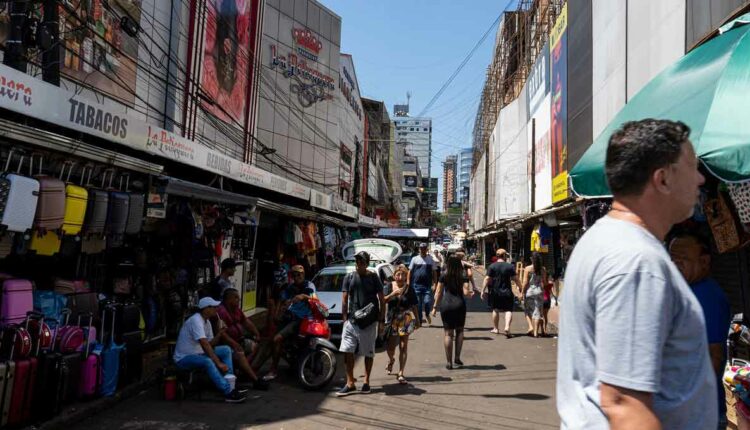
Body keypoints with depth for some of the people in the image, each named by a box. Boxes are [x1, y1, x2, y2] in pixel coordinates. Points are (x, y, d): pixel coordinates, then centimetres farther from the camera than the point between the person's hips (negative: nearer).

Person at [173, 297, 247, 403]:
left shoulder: (207, 321, 5)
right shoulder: (196, 320, -24)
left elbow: (210, 344, 5)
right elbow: (204, 344, -31)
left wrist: (220, 333, -12)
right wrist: (218, 363, -32)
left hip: (198, 353, 10)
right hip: (184, 358, -10)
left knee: (226, 350, 2)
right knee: (207, 362, -36)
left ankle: (229, 385, -4)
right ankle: (228, 393, -31)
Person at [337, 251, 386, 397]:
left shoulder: (373, 278, -1)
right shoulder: (349, 278, 5)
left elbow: (382, 300, 1)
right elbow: (344, 299, 7)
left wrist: (382, 321, -4)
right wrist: (345, 318, -1)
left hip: (370, 322, -2)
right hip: (352, 321, 2)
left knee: (369, 353, 8)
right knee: (347, 351, -3)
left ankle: (366, 382, 22)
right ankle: (350, 383, 7)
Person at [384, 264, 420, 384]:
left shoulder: (409, 289, 0)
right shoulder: (389, 287, -1)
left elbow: (414, 306, 6)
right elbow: (383, 300, -9)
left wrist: (417, 320, 10)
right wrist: (392, 294, -25)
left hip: (405, 319, -1)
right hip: (392, 319, 1)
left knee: (403, 346, -2)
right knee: (390, 347, 9)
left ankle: (401, 373, 4)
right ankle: (391, 360, 44)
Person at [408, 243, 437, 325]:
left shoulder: (430, 260, 8)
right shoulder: (415, 259, 7)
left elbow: (434, 272, 9)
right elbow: (410, 271, 8)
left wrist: (435, 284, 2)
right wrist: (408, 283, 2)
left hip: (427, 285, -1)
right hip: (416, 285, 1)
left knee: (427, 302, -11)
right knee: (418, 304, 4)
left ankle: (427, 314, 20)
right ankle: (419, 321, 16)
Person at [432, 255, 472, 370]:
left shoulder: (444, 276, 1)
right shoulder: (463, 276, -1)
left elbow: (438, 293, 0)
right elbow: (466, 292, -9)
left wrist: (435, 307, 6)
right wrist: (471, 291, 13)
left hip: (445, 305, 0)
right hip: (459, 305, 0)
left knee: (448, 333, 5)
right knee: (459, 330, 18)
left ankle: (449, 362, 6)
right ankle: (457, 357, 11)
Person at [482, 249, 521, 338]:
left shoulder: (492, 266, -4)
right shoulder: (510, 266, -4)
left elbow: (487, 279, -7)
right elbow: (516, 279, -3)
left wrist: (483, 290, -3)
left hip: (495, 292, 1)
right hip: (507, 292, -1)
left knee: (495, 310, 16)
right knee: (508, 310, 3)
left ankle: (496, 328, 26)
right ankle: (507, 327, -19)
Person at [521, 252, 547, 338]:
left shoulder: (527, 269, -7)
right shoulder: (543, 269, 0)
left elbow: (525, 282, -9)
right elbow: (544, 282, 2)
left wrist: (522, 292, -2)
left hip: (529, 291, -2)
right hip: (539, 291, 2)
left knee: (528, 310, 14)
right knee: (537, 311, 6)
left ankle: (531, 326, -3)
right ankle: (536, 332, 5)